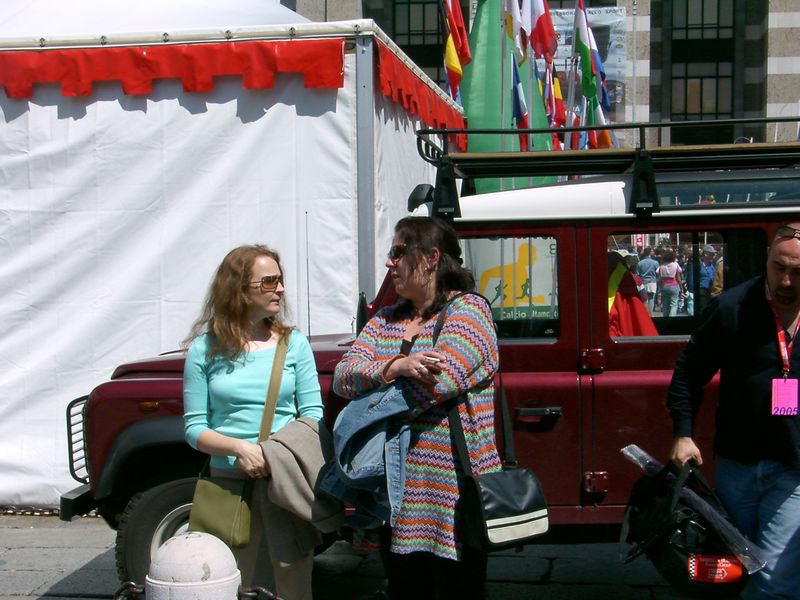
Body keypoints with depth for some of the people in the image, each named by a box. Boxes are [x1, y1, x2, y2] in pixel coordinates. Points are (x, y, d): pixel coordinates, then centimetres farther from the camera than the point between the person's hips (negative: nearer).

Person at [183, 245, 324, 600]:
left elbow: (312, 413, 2)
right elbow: (195, 428, -1)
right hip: (229, 480, -1)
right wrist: (239, 448, -18)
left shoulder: (294, 344, 4)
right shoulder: (205, 349, 0)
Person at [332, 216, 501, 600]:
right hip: (397, 495, 6)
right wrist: (396, 366, -21)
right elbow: (342, 378, -1)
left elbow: (433, 383, -21)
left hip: (451, 496, -6)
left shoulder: (468, 310, -7)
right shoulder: (384, 320, 14)